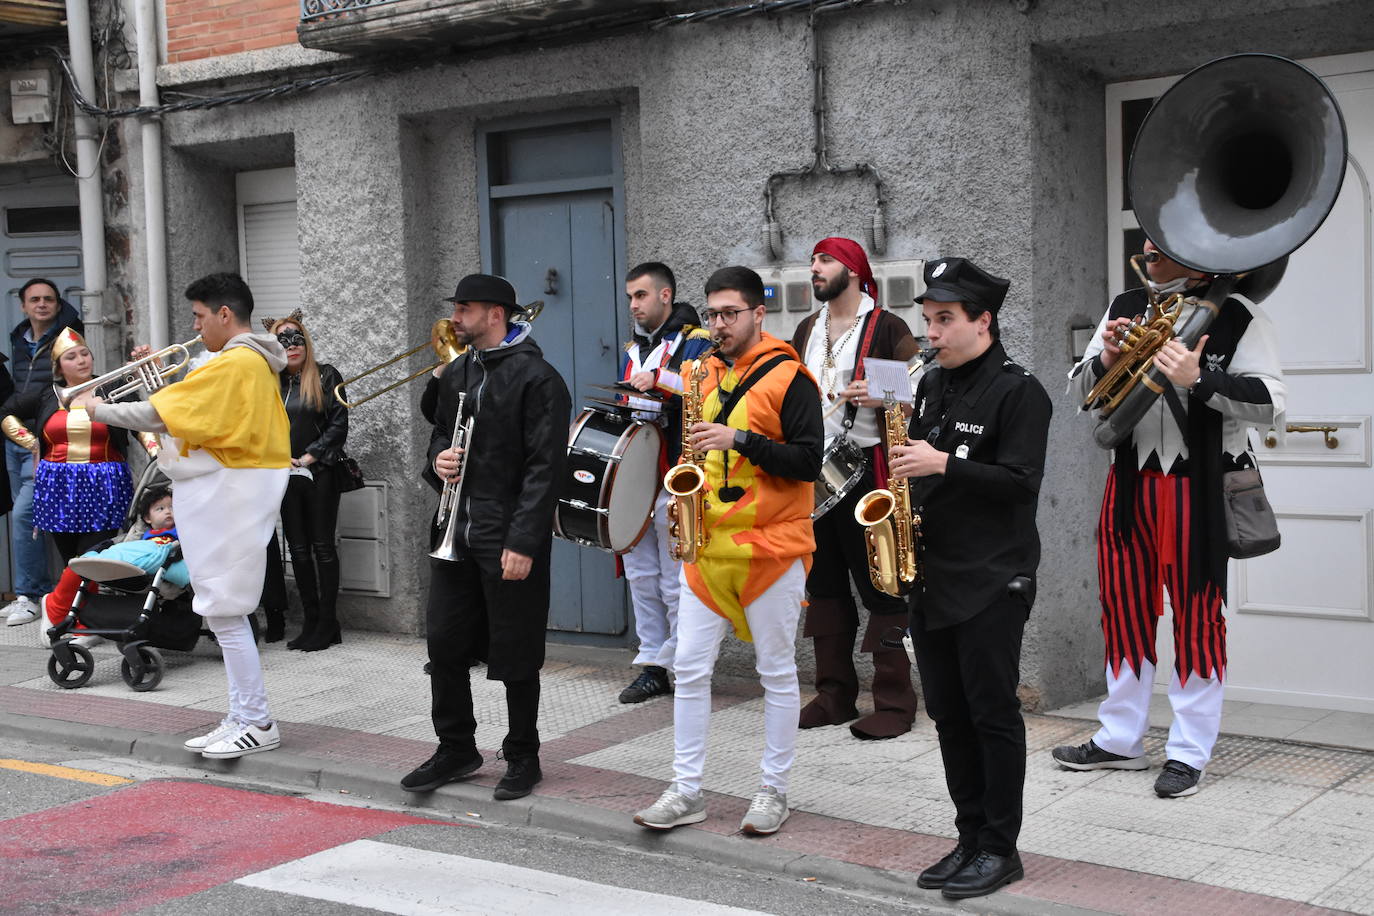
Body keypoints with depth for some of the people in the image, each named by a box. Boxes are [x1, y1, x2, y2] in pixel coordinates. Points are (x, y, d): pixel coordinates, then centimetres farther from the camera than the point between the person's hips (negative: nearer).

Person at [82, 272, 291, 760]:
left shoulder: (233, 363, -16)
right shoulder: (256, 361, 16)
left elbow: (158, 415, -17)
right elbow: (191, 406, 18)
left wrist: (98, 410, -4)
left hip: (229, 494, -10)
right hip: (229, 493, 10)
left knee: (225, 611, -6)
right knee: (225, 612, 12)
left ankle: (257, 724, 0)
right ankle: (242, 718, 17)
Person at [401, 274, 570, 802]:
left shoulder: (537, 378, -11)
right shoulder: (457, 373, 13)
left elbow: (544, 466, -15)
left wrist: (523, 542, -20)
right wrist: (438, 459, 1)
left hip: (510, 537, -7)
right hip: (456, 532, 7)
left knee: (514, 654, 3)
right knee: (444, 644, 9)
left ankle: (523, 758, 18)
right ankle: (456, 749, 24)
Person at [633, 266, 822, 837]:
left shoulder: (788, 377, -6)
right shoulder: (698, 372, 12)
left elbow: (808, 461, -13)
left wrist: (739, 439, -21)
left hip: (771, 546, -5)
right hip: (705, 544, 5)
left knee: (777, 673, 5)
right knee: (690, 669, 4)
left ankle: (774, 791, 16)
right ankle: (686, 792, 12)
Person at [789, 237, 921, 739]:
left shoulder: (886, 328, -4)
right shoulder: (807, 329, 16)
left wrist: (882, 397, -26)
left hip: (866, 470, -7)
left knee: (880, 586, -4)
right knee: (824, 583, 11)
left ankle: (894, 701, 2)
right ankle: (834, 693, 20)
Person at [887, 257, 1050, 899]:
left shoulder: (1018, 391, -9)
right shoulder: (931, 386, 14)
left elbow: (1021, 483, -16)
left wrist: (943, 464, -22)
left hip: (992, 582, -7)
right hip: (930, 577, 7)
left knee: (993, 713, -1)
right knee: (948, 714, 11)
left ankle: (1000, 848, 9)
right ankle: (971, 839, 21)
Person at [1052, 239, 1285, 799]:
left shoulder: (1236, 315, -6)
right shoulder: (1124, 307, 11)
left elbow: (1272, 405, -13)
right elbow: (1080, 389, 13)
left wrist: (1198, 379, -25)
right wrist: (1106, 359, -8)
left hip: (1200, 485, -5)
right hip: (1130, 479, 5)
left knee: (1196, 614, 2)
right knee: (1125, 607, 11)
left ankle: (1189, 753, 13)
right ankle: (1120, 741, 24)